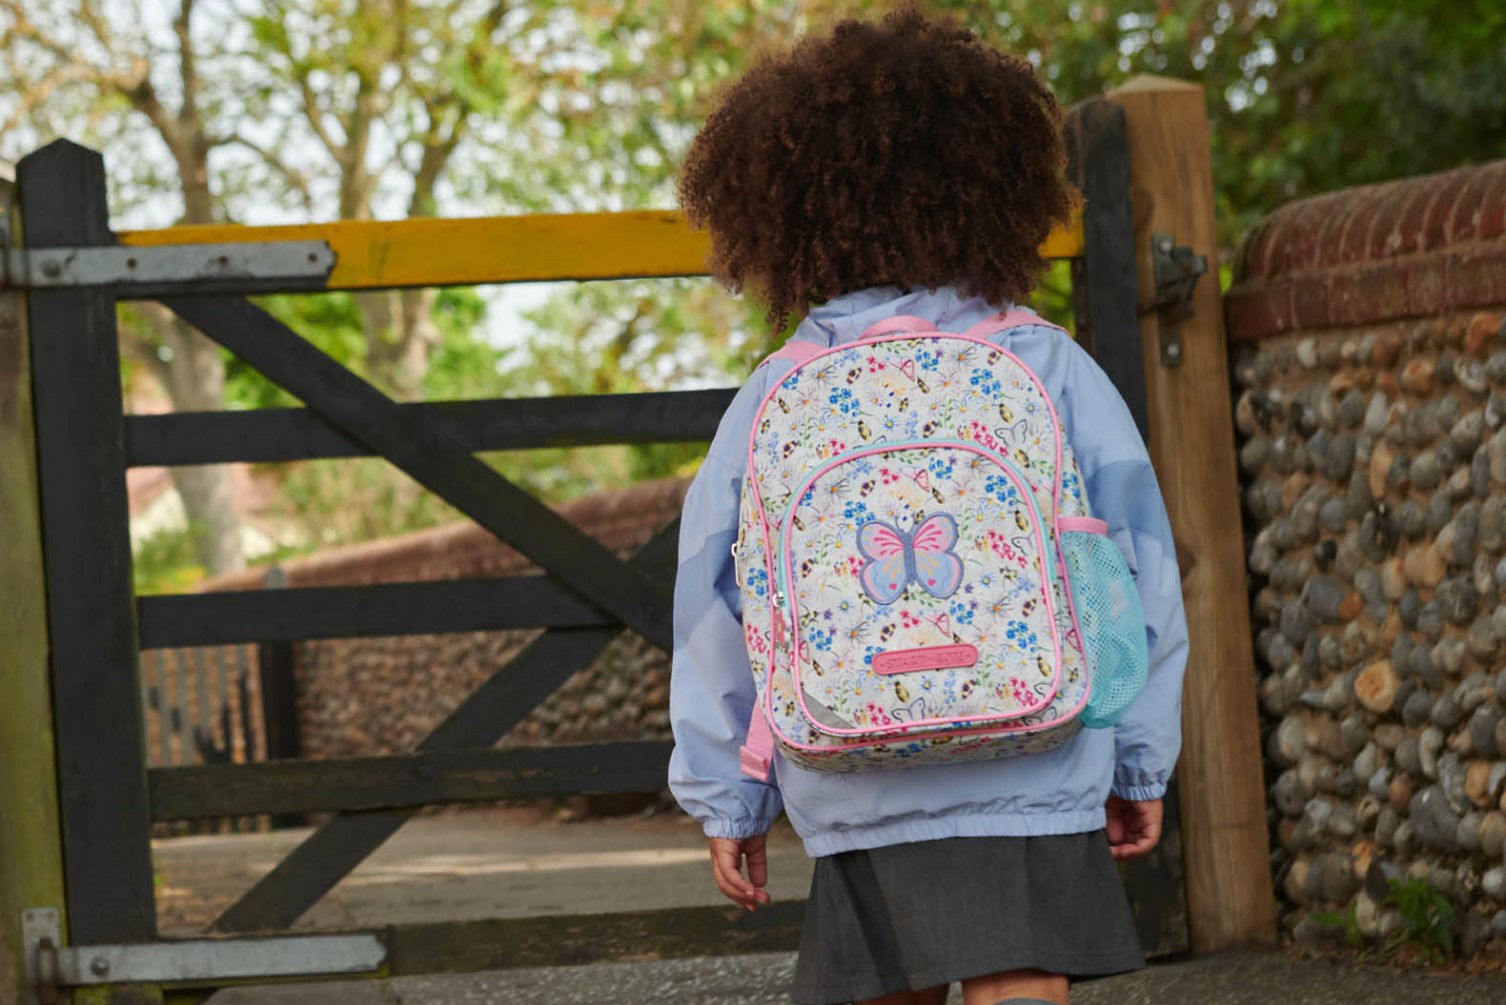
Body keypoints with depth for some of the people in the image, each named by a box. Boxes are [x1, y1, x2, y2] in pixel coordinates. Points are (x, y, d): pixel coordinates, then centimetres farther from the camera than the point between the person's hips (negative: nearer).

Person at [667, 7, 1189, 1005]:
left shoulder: (774, 400, 5)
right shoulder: (1047, 370, 1)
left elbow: (718, 609, 9)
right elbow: (1137, 572, 4)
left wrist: (728, 800, 18)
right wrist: (1140, 764, 13)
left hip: (852, 796, 2)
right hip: (1025, 772, -2)